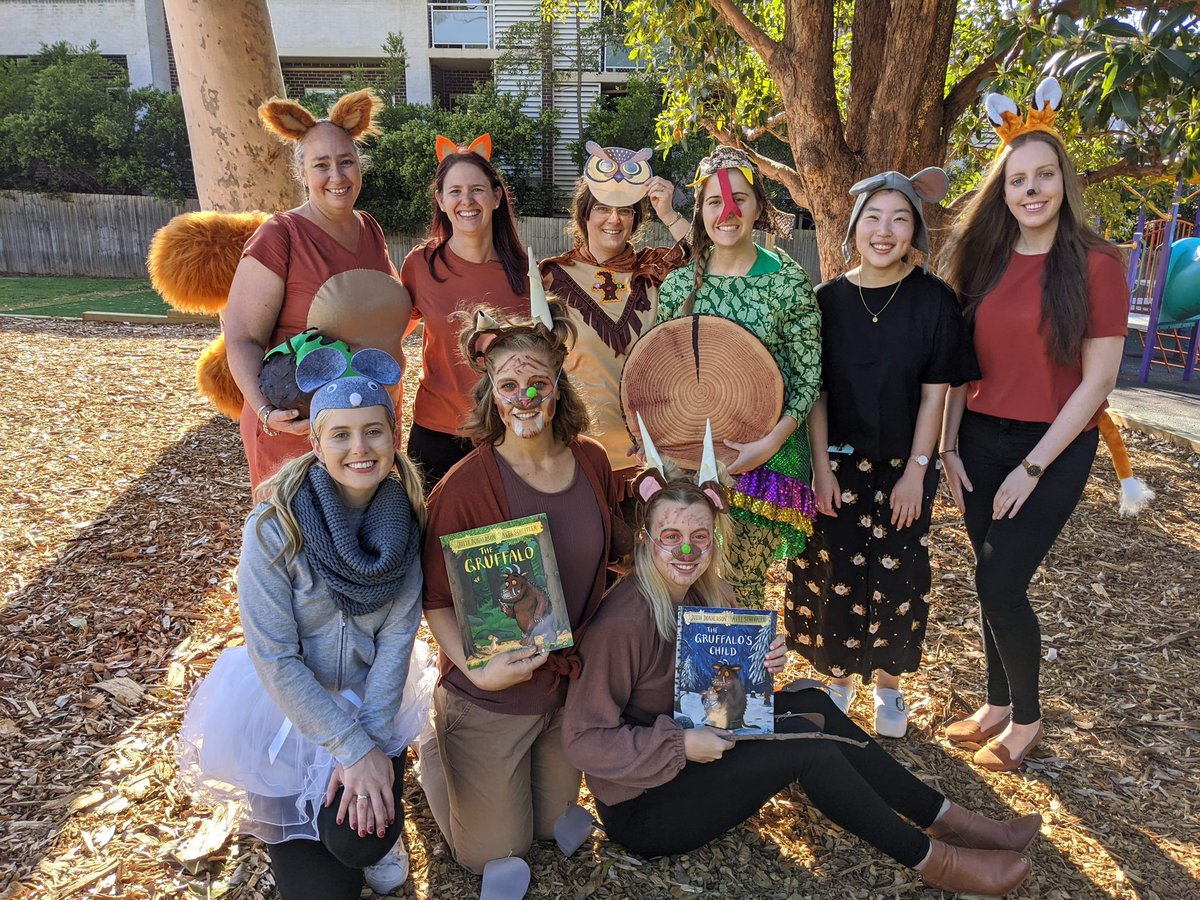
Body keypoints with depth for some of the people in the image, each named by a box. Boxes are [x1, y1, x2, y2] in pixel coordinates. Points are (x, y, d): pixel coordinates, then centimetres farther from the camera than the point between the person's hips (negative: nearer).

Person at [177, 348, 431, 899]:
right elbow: (275, 658, -20)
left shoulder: (408, 518, -14)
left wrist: (371, 738, -18)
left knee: (362, 840, -19)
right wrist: (353, 749, -21)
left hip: (372, 697, 2)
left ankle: (379, 829, 19)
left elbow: (397, 632, -10)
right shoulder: (275, 527, -24)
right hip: (289, 704, -2)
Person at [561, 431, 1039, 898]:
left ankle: (944, 817, 6)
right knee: (802, 740, -19)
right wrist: (680, 745, -29)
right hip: (639, 809, -8)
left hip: (690, 752, 8)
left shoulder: (693, 595, -2)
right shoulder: (623, 624, -28)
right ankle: (931, 859, 0)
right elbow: (583, 740, -25)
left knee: (810, 703, -6)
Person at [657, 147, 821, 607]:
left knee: (742, 587, 5)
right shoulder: (677, 286, 4)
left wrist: (769, 444, -17)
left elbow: (809, 379, -4)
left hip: (766, 460, -2)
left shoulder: (788, 283, -4)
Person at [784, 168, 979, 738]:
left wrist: (916, 471, -8)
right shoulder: (829, 299, -3)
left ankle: (888, 684, 30)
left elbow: (934, 393, -5)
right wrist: (821, 468, -8)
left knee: (897, 576, 8)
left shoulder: (935, 300, -6)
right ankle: (836, 679, 28)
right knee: (832, 572, 6)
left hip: (904, 466, 0)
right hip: (838, 462, 1)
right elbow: (816, 391, -2)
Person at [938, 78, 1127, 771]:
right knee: (996, 583, 11)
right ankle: (999, 705, 31)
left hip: (1054, 449, -4)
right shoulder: (984, 261, 6)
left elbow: (1098, 380, -10)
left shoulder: (1095, 264, -7)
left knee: (1000, 586, -5)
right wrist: (950, 447, 1)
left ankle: (1027, 718, 20)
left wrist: (1033, 467, -12)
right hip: (981, 440, 4)